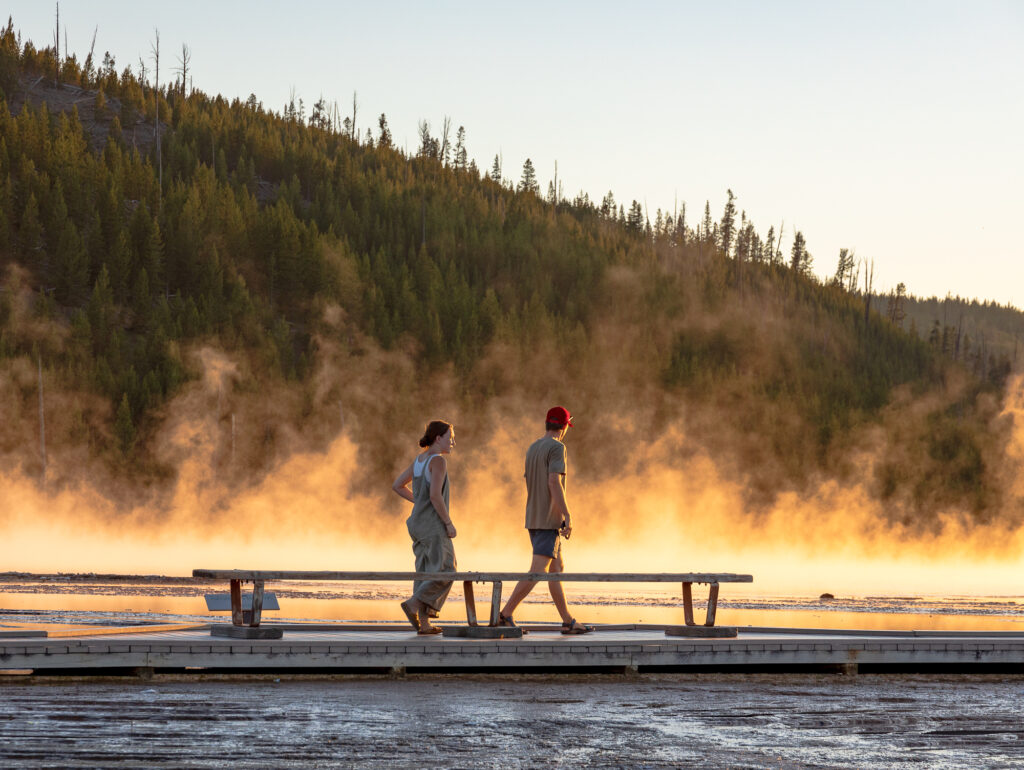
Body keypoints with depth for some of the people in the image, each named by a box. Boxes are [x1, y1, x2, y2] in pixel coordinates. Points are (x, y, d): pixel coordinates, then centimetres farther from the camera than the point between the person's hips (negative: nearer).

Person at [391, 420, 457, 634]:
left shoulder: (419, 459, 13)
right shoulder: (438, 461, -14)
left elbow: (397, 485, 18)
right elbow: (435, 495, -22)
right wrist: (449, 523, -15)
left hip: (418, 522, 9)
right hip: (434, 524, -9)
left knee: (426, 573, 8)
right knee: (445, 572, -6)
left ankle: (424, 623, 4)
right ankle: (413, 603, -18)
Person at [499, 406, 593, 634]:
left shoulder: (532, 449, 15)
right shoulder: (557, 447, -11)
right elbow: (554, 482, -21)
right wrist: (567, 517, -20)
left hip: (533, 521, 9)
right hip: (550, 519, -9)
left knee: (557, 568, 13)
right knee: (538, 571, -12)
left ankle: (568, 621, 13)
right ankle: (506, 614, -19)